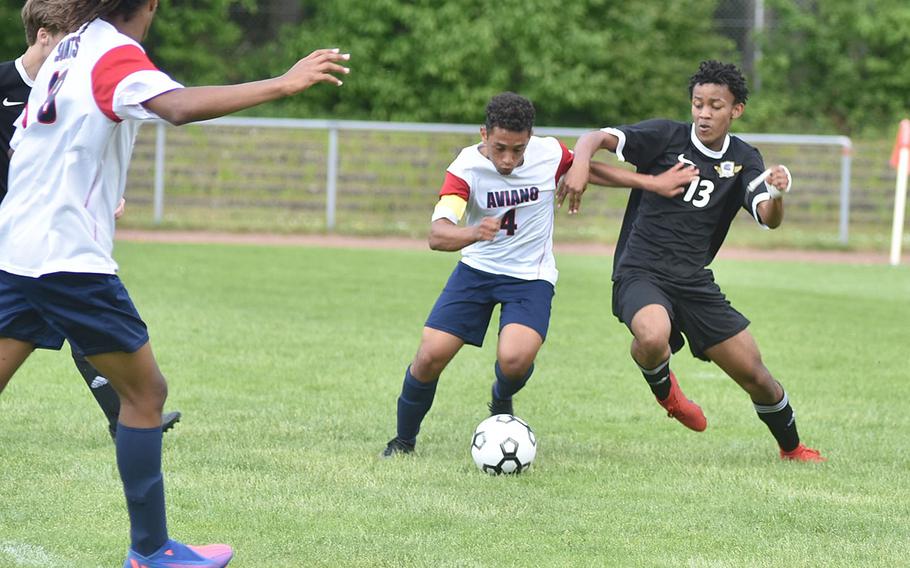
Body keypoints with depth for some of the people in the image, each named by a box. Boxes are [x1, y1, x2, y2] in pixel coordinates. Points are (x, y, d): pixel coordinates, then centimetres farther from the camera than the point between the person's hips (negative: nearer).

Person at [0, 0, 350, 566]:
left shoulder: (71, 48, 12)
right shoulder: (116, 55, -12)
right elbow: (178, 106, -33)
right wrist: (282, 84, -36)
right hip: (71, 258, -8)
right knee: (146, 390, 2)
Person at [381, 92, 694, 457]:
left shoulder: (550, 154, -15)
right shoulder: (466, 168, -21)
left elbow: (585, 169, 9)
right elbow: (437, 235, -32)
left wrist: (652, 182, 5)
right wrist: (475, 232, -54)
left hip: (530, 276, 0)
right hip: (477, 268, 0)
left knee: (515, 359, -26)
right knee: (430, 357, -11)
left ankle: (501, 401, 12)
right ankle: (403, 441, 16)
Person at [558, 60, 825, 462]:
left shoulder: (743, 160, 5)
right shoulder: (666, 136, -5)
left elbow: (769, 220, -8)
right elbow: (596, 139, -14)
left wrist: (777, 193, -32)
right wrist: (580, 164, -37)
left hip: (694, 281, 4)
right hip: (640, 273, -4)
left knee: (755, 375, 4)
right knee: (654, 336, -37)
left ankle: (792, 448, 32)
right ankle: (662, 386, 0)